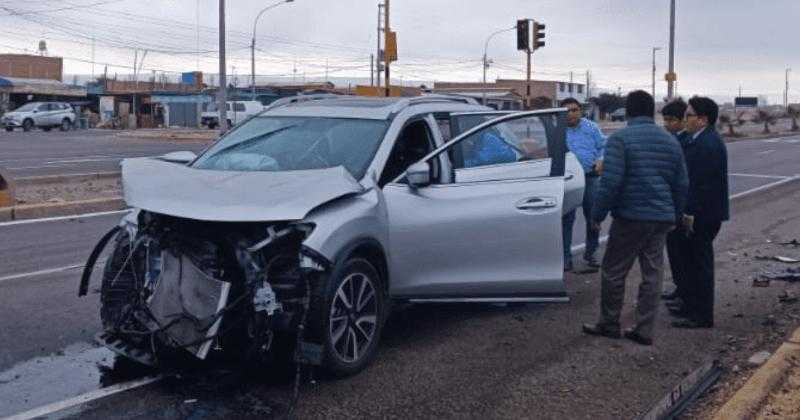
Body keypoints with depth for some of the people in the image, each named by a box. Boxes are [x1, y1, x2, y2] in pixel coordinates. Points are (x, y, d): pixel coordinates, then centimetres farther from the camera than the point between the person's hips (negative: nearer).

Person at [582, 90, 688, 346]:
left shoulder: (620, 139, -10)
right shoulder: (670, 141, 11)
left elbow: (610, 182, -17)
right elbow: (682, 184, 13)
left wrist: (598, 215, -9)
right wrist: (674, 216, 23)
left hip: (631, 217, -6)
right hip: (662, 219, 6)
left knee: (614, 272, 7)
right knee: (653, 274, 10)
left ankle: (609, 324, 17)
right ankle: (644, 331, 14)